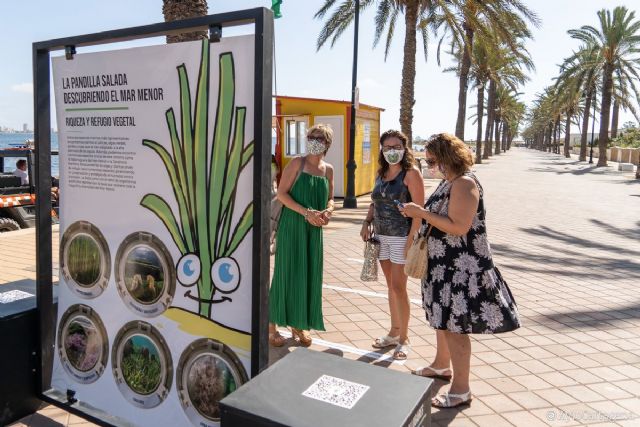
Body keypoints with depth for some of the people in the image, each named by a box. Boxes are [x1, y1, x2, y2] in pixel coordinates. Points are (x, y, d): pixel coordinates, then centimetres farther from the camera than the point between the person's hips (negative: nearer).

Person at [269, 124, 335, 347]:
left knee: (309, 276, 8)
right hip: (292, 226, -5)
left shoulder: (328, 169, 9)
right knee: (286, 273, -1)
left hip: (314, 230, 5)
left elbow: (330, 199, 17)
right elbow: (281, 193, -11)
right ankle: (272, 325, 13)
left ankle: (299, 324, 24)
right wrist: (307, 212, -20)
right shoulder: (297, 163, -6)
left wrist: (327, 212, -7)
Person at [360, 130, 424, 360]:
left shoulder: (411, 173, -10)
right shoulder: (381, 173, 11)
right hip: (382, 236, 7)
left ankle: (404, 338, 12)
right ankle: (394, 332, 28)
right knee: (391, 285, 14)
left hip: (402, 236, -6)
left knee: (398, 286, -3)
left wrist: (411, 239, -20)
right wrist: (367, 222, 4)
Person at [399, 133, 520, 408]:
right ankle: (442, 365, 42)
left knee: (455, 325, -1)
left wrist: (422, 213, -22)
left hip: (461, 267, -10)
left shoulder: (464, 183, -19)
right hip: (444, 262, 10)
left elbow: (459, 227, -26)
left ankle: (461, 390, 13)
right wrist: (419, 213, 5)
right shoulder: (448, 181, 9)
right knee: (442, 317, 22)